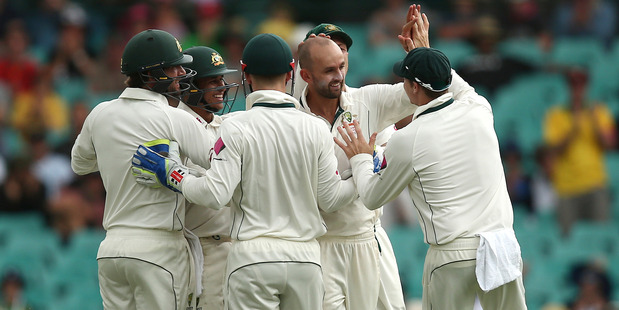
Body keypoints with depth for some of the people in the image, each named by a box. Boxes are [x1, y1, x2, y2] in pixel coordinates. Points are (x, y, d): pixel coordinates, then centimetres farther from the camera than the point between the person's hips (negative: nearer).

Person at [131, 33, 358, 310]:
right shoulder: (316, 129, 2)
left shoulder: (235, 127, -7)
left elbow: (215, 195, -12)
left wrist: (172, 173, 2)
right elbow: (330, 198, 5)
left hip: (253, 256, -3)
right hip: (306, 256, 3)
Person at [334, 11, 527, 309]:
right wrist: (427, 54, 38)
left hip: (452, 255, -4)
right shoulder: (478, 111, 3)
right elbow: (463, 90, 31)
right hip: (502, 246, 4)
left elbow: (372, 198, 8)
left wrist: (360, 159, 25)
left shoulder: (406, 141, -8)